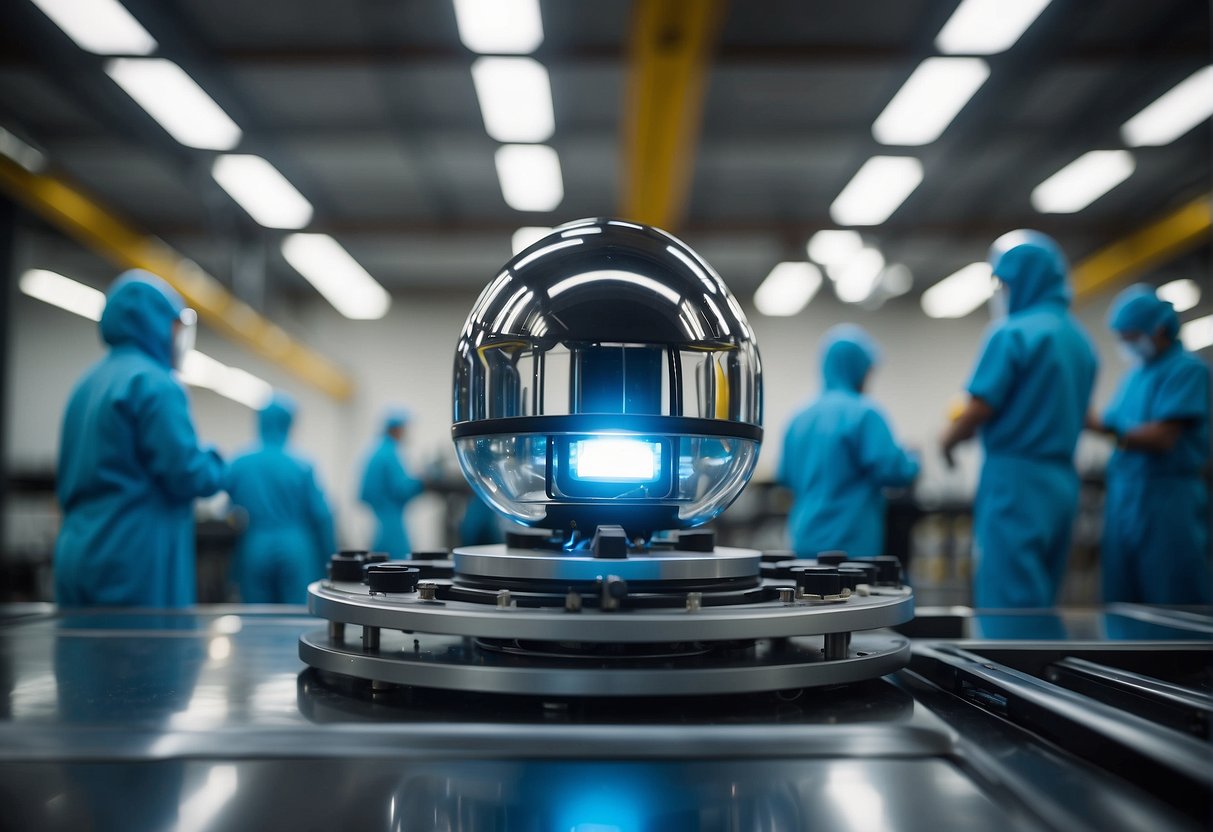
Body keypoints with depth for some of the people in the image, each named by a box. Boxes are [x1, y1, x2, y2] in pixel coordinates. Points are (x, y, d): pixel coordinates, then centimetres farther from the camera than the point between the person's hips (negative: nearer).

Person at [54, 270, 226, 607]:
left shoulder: (88, 383, 15)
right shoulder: (153, 382, -12)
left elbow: (68, 482, 21)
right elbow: (188, 474, -16)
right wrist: (214, 465, 3)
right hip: (138, 562, -9)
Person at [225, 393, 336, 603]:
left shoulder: (239, 465, -1)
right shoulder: (301, 467, -5)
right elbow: (321, 515, -4)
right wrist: (330, 558, 6)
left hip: (254, 553, 2)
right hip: (296, 552, -2)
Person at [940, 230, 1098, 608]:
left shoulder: (1012, 332, -11)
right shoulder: (1080, 339, 14)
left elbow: (979, 409, -15)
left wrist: (949, 439, 5)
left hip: (1014, 478, -8)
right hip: (1063, 483, 9)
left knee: (1007, 607, -6)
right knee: (1042, 604, 14)